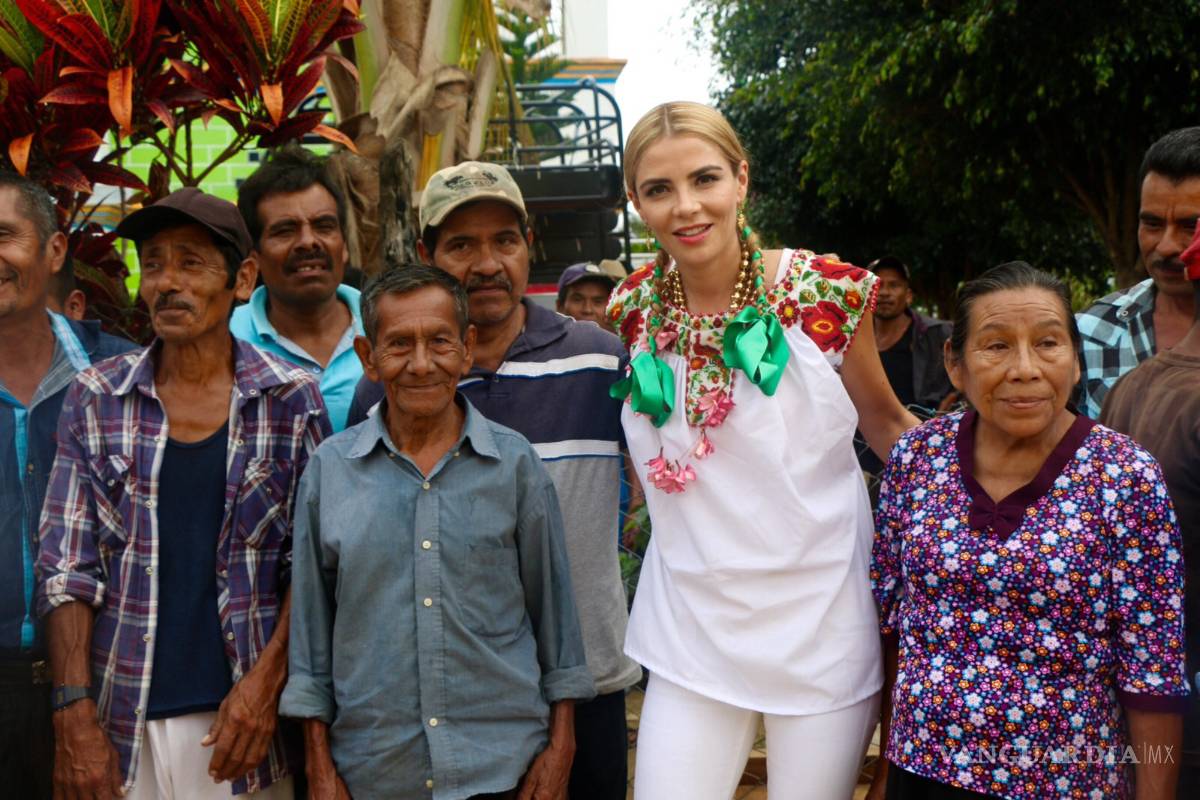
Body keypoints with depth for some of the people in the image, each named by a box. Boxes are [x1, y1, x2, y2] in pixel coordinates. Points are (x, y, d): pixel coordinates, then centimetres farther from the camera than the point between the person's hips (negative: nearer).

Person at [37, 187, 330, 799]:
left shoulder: (292, 400, 0)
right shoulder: (95, 399, 3)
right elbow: (65, 569, 1)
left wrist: (265, 683, -10)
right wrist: (75, 716, -7)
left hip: (246, 718, -1)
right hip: (123, 725, 1)